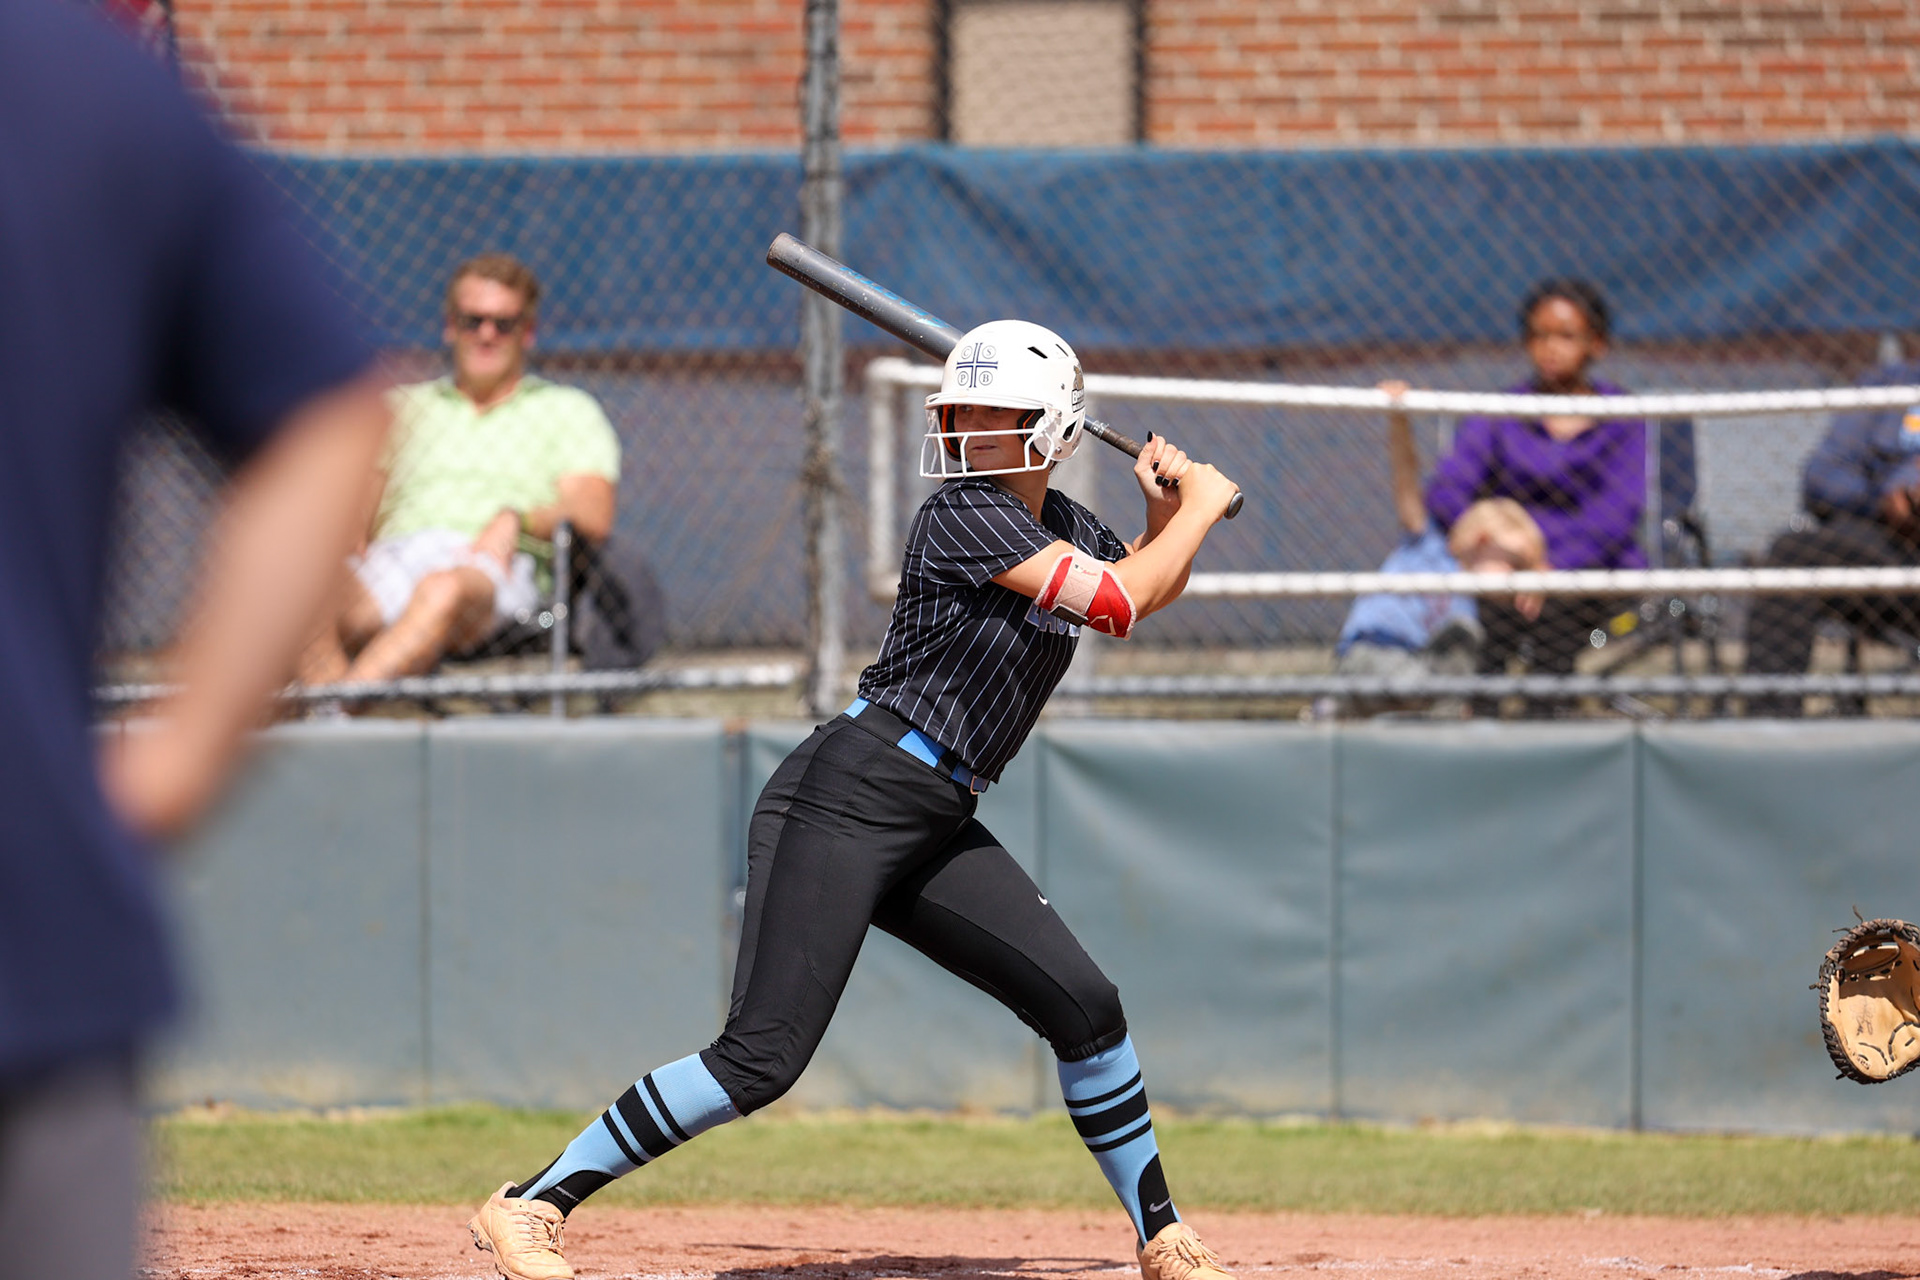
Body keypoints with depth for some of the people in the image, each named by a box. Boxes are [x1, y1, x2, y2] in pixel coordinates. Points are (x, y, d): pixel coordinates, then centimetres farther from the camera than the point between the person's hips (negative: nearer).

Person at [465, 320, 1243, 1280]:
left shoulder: (1063, 526, 12)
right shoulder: (966, 514, -13)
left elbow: (1150, 589, 32)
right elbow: (1118, 604, -16)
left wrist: (1166, 512, 12)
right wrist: (1201, 506, -1)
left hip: (937, 830, 9)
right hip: (844, 801, -9)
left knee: (1084, 1005, 3)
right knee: (764, 1058, -17)